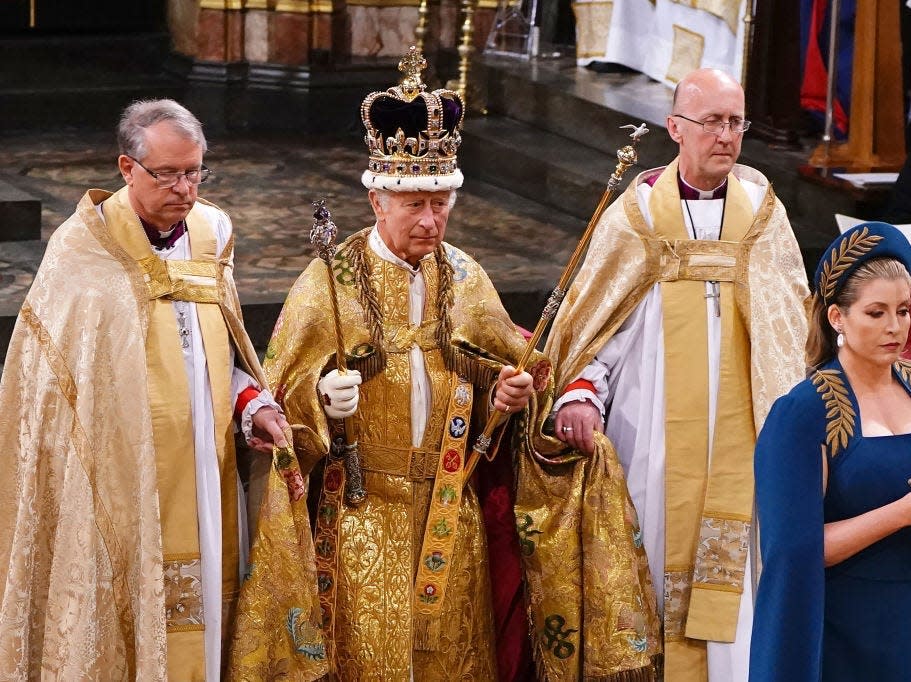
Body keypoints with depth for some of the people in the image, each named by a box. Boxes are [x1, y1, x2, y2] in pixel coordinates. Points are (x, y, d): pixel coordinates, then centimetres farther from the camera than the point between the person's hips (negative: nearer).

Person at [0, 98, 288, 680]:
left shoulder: (212, 233, 6)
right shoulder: (82, 252, -9)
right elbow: (51, 381, -4)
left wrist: (253, 406, -2)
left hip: (207, 474, 5)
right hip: (125, 480, -5)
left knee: (205, 607, 9)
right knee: (129, 617, -1)